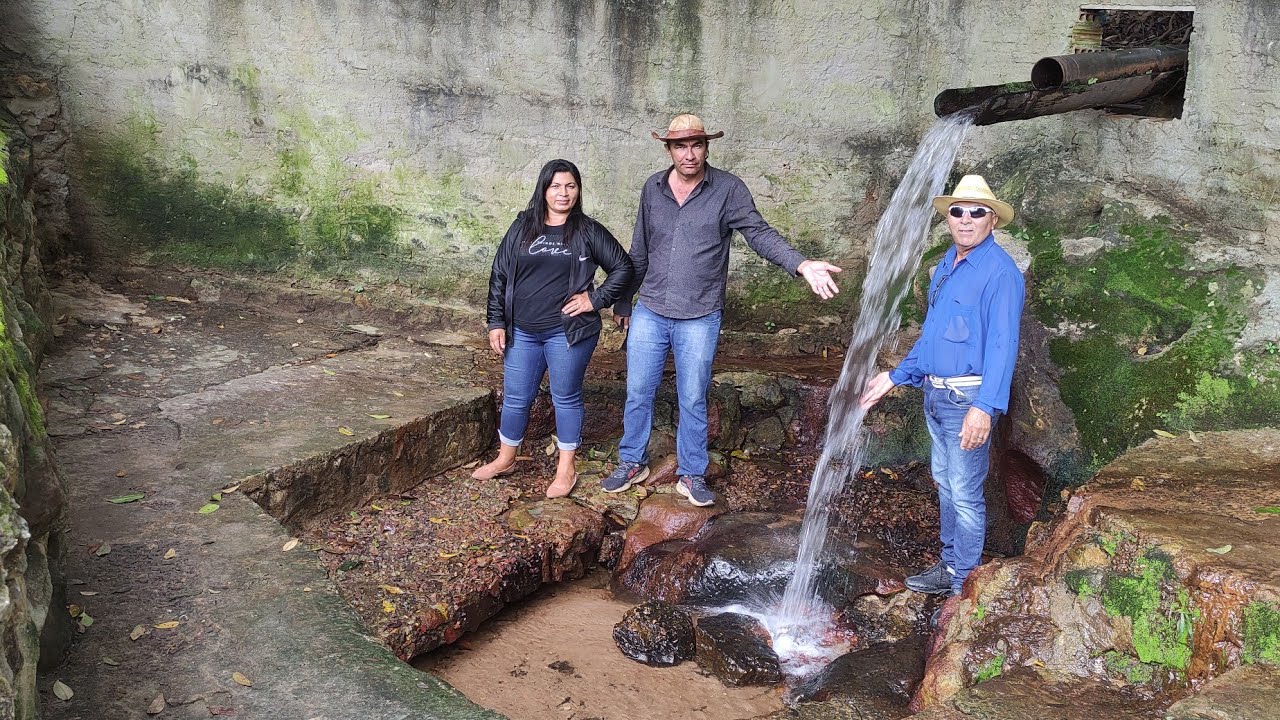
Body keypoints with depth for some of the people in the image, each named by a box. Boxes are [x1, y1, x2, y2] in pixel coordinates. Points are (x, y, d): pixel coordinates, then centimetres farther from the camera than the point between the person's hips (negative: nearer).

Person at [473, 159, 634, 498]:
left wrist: (596, 299, -5)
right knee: (515, 398, 12)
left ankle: (566, 470, 19)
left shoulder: (588, 231, -2)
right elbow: (499, 275, 7)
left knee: (566, 398, 7)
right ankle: (505, 459, 31)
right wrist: (497, 322, 2)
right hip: (522, 332, 3)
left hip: (567, 332, -3)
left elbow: (623, 267, 3)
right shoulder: (522, 228, 5)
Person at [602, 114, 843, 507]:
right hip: (649, 313, 3)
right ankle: (633, 462, 30)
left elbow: (760, 234, -15)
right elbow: (639, 252, 12)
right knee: (638, 393, 11)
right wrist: (623, 300, 17)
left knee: (693, 401, 7)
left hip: (699, 319, -3)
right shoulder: (652, 188, 3)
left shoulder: (728, 189, -8)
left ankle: (691, 475, 23)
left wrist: (801, 264, -32)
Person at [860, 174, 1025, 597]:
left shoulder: (999, 271, -15)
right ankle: (949, 566, 31)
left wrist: (985, 407, -31)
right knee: (945, 486, 18)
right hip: (935, 396, 9)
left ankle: (963, 585, 10)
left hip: (968, 400, -9)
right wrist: (896, 377, 22)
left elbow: (1002, 343, -22)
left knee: (965, 494, -1)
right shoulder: (947, 264, 13)